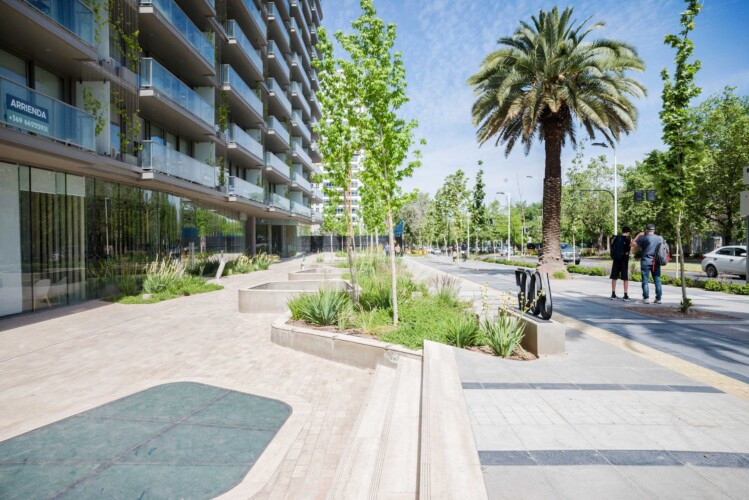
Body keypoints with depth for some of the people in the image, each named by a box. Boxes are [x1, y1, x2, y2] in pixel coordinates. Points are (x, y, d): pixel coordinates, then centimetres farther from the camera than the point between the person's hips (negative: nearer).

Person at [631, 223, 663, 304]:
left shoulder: (644, 238, -8)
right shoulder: (660, 238, 8)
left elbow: (633, 244, -4)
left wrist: (638, 235, 5)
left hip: (646, 262, -4)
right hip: (656, 262, 4)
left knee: (645, 281, 0)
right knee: (657, 281, 8)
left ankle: (646, 298, -2)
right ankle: (658, 298, 11)